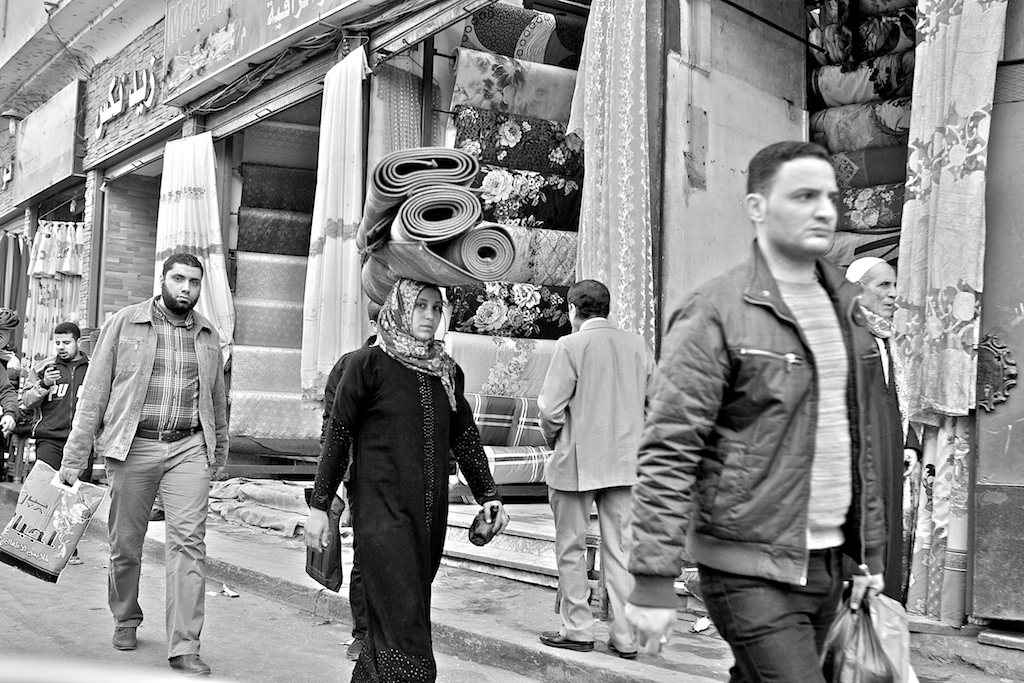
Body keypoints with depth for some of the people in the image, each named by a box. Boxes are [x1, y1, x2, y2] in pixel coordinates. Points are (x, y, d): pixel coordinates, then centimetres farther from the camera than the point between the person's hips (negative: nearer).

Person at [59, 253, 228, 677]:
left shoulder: (208, 335, 12)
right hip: (131, 447, -1)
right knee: (125, 542, 9)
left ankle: (184, 648, -6)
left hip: (189, 449, 1)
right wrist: (74, 457, -3)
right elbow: (94, 392, 1)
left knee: (188, 541, -8)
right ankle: (126, 620, 34)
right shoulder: (124, 323, 3)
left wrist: (220, 452, 21)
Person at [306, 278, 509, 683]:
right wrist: (319, 506, -3)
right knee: (401, 620, -9)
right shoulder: (368, 364, -4)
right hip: (383, 513, -5)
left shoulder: (447, 372, 11)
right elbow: (337, 436, -2)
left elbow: (465, 437, 17)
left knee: (406, 615, 10)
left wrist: (489, 495, 11)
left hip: (430, 514, 5)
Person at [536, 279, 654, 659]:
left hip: (577, 461, -4)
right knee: (620, 548, 10)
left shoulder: (570, 345, -10)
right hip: (625, 462, 5)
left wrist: (553, 440, 6)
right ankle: (624, 637, 12)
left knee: (571, 549, 9)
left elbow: (550, 409, -13)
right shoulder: (637, 345, 4)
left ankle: (577, 630, 14)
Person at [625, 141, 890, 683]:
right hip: (751, 573, -7)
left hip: (826, 566, 7)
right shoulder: (715, 314, -11)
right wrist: (653, 581, -19)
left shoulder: (845, 310, 12)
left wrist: (870, 554, 18)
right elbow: (668, 454, -15)